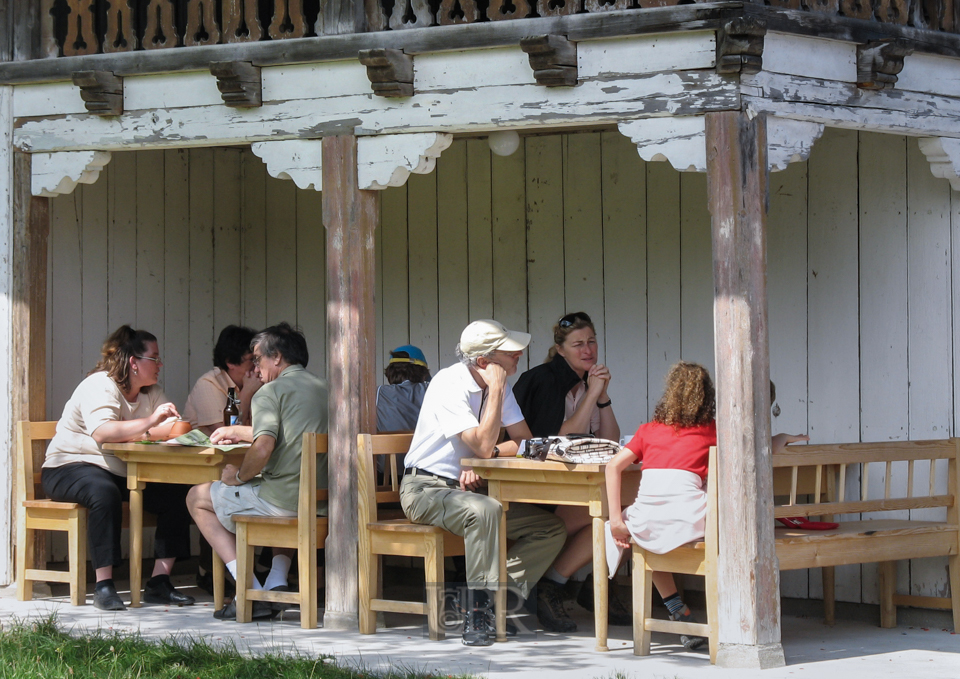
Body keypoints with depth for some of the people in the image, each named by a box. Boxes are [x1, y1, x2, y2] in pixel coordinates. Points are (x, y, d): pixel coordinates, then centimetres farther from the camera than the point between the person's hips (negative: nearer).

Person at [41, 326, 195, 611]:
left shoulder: (151, 392, 8)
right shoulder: (100, 386, -18)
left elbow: (171, 430, -6)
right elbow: (102, 432, -36)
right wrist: (150, 422, -42)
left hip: (121, 473, 8)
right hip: (70, 467, -8)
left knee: (176, 495, -14)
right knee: (105, 493, -40)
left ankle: (159, 583, -13)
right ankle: (103, 586, -36)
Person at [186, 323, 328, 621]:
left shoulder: (270, 392, -8)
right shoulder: (322, 388, 16)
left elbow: (263, 449, -22)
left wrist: (239, 476, -4)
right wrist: (238, 432, 36)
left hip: (283, 499, -8)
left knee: (197, 497, 14)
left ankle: (251, 593, 3)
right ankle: (278, 581, 23)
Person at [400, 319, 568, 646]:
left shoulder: (498, 385, 4)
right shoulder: (450, 384, -19)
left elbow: (525, 443, -2)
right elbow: (484, 445, -28)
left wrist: (480, 462, -19)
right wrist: (496, 390, -22)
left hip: (469, 488, 7)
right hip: (426, 489, -7)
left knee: (550, 529, -8)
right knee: (485, 510, -39)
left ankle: (497, 594, -10)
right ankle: (478, 611, -33)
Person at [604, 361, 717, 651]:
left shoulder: (649, 430, 21)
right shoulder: (712, 431, 17)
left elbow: (613, 466, 8)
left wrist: (616, 518, 6)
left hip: (647, 517, 3)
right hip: (688, 516, -3)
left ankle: (680, 615, 28)